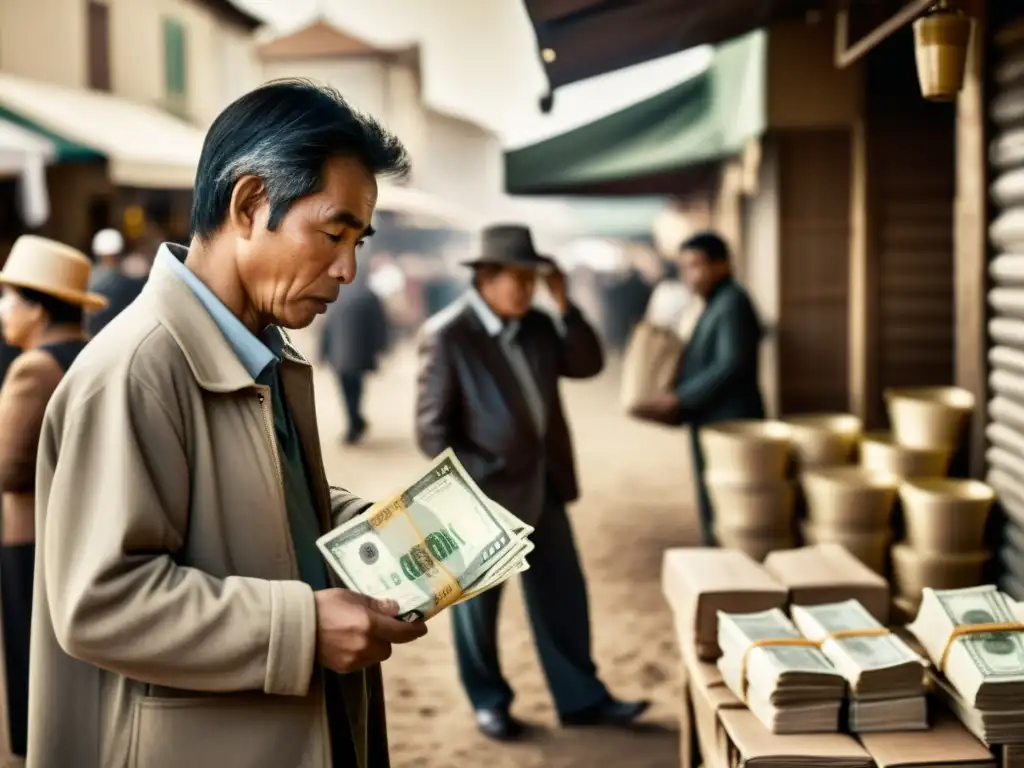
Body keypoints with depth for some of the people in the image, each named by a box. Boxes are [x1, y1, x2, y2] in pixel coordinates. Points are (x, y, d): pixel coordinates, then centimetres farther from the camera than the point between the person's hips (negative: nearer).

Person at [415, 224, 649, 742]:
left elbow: (588, 365, 4)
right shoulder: (446, 335, -14)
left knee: (563, 597, 12)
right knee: (477, 602, 10)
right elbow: (432, 427, -14)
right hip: (484, 492, -6)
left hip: (543, 486, 7)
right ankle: (489, 703, 26)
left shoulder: (537, 325, 6)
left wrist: (564, 305, -6)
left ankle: (581, 699, 23)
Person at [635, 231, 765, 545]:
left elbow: (731, 365, -21)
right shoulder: (714, 305, 17)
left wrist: (679, 399, -18)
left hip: (731, 426, -10)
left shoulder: (733, 303, -12)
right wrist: (674, 405, 9)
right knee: (713, 516, 13)